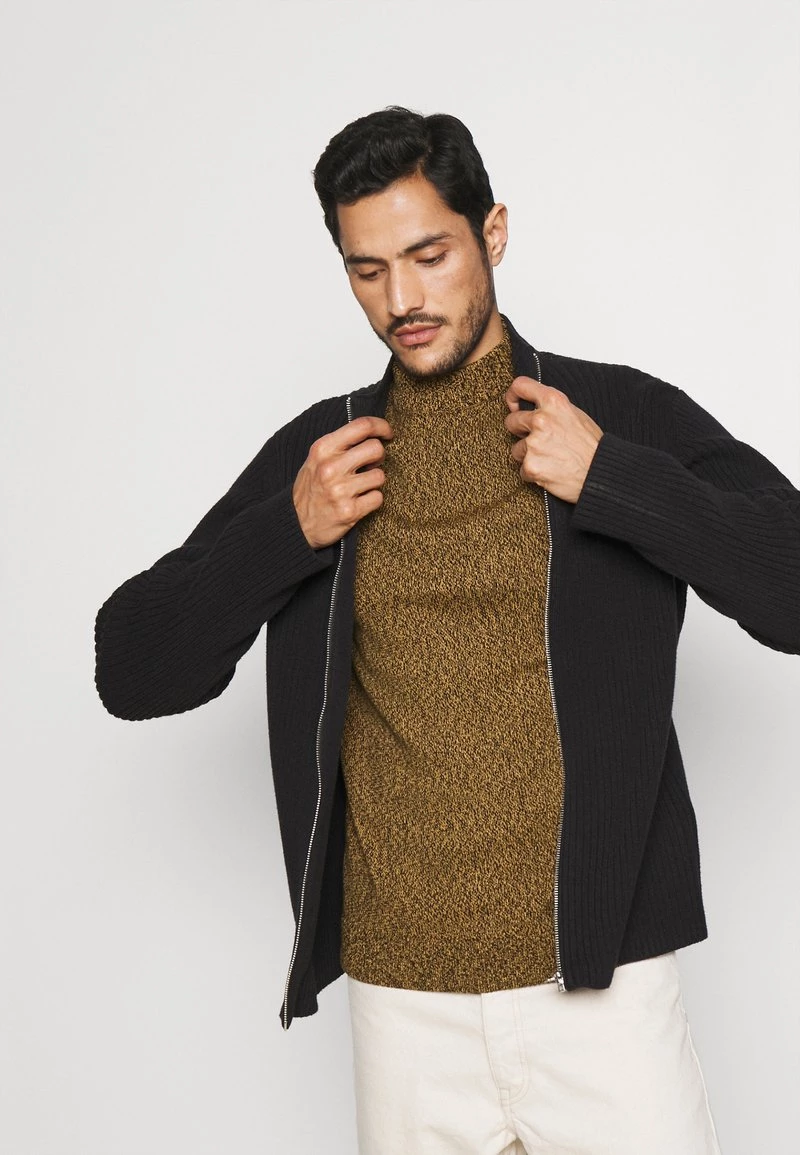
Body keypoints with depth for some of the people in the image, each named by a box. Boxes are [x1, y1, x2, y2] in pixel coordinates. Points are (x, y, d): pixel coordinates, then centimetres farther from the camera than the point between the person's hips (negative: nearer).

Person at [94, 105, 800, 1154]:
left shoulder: (627, 417, -1)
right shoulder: (317, 453, 6)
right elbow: (130, 672, 5)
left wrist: (611, 478, -16)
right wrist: (287, 533, -8)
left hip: (600, 986, -2)